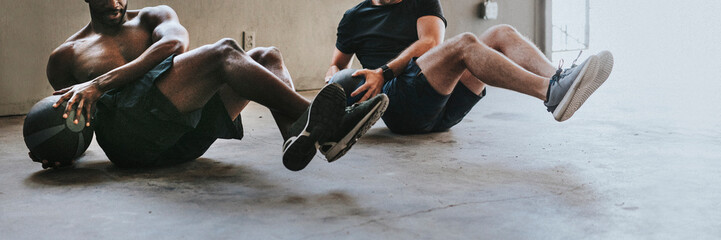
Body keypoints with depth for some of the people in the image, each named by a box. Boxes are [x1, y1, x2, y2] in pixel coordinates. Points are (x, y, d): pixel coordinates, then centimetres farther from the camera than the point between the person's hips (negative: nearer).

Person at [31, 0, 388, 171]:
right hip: (126, 134, -4)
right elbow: (70, 116, 28)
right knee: (224, 51, -24)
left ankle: (298, 133, -41)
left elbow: (174, 41, 0)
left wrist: (102, 82, -14)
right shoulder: (65, 56, 25)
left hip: (185, 136, 4)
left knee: (267, 55, -11)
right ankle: (309, 115, -44)